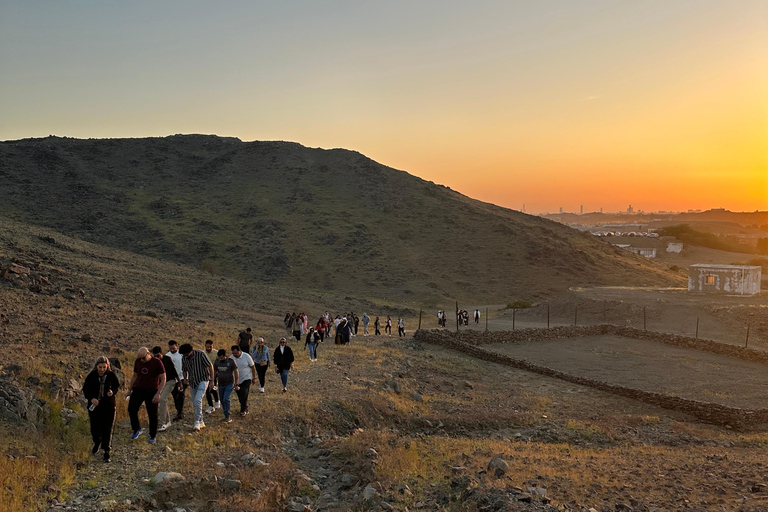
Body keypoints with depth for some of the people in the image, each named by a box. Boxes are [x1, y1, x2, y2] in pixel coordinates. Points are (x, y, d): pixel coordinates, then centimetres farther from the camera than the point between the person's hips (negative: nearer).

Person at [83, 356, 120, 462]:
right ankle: (97, 443, 41)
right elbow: (85, 389, 1)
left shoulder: (111, 375, -6)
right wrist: (91, 398, -16)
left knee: (107, 429, -2)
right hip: (94, 405, 1)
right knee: (94, 428, 8)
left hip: (108, 406, -1)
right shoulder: (91, 376, -7)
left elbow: (117, 386, 8)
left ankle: (107, 452, 6)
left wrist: (113, 392, -15)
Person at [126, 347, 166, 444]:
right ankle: (137, 430, 13)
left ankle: (152, 436, 15)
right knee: (131, 409, -9)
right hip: (138, 389, 4)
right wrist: (129, 390, 14)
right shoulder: (138, 362, 3)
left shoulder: (157, 362, -11)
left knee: (152, 415, 0)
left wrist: (158, 394, -18)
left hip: (152, 391, -4)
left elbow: (163, 379, -9)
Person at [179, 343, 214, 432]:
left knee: (198, 400, -22)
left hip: (202, 381, -6)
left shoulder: (200, 354, -15)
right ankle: (201, 422, 21)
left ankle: (197, 422, -16)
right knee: (195, 404, 8)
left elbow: (210, 366, -9)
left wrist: (211, 380, -10)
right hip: (192, 383, 6)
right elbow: (185, 371, 17)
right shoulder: (184, 359, -1)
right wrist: (186, 379, 2)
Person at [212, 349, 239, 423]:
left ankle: (227, 417, -12)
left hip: (229, 384, -5)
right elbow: (214, 373, 13)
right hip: (221, 384, 5)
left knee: (226, 399, -17)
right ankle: (226, 416, 19)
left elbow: (236, 373, -5)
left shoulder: (231, 361, -10)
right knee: (222, 401, 8)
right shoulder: (216, 362, 1)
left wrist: (236, 384, -7)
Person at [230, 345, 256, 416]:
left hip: (246, 379, -4)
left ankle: (243, 410, -5)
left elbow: (252, 367, -3)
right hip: (237, 380, 4)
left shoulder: (246, 356, -13)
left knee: (244, 394, -16)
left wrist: (253, 377, 0)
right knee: (240, 395, 10)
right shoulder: (231, 357, -4)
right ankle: (245, 409, 26)